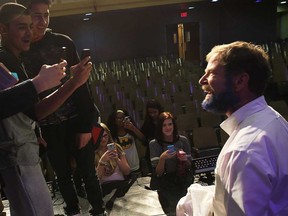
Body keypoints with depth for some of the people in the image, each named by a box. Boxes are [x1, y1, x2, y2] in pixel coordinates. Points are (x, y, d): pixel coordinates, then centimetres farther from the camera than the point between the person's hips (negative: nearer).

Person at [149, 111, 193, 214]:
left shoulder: (183, 140, -2)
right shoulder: (154, 144, -7)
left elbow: (189, 166, 7)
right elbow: (158, 173, -9)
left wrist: (185, 159, -15)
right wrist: (162, 158, -27)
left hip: (183, 181, 2)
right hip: (165, 184, -1)